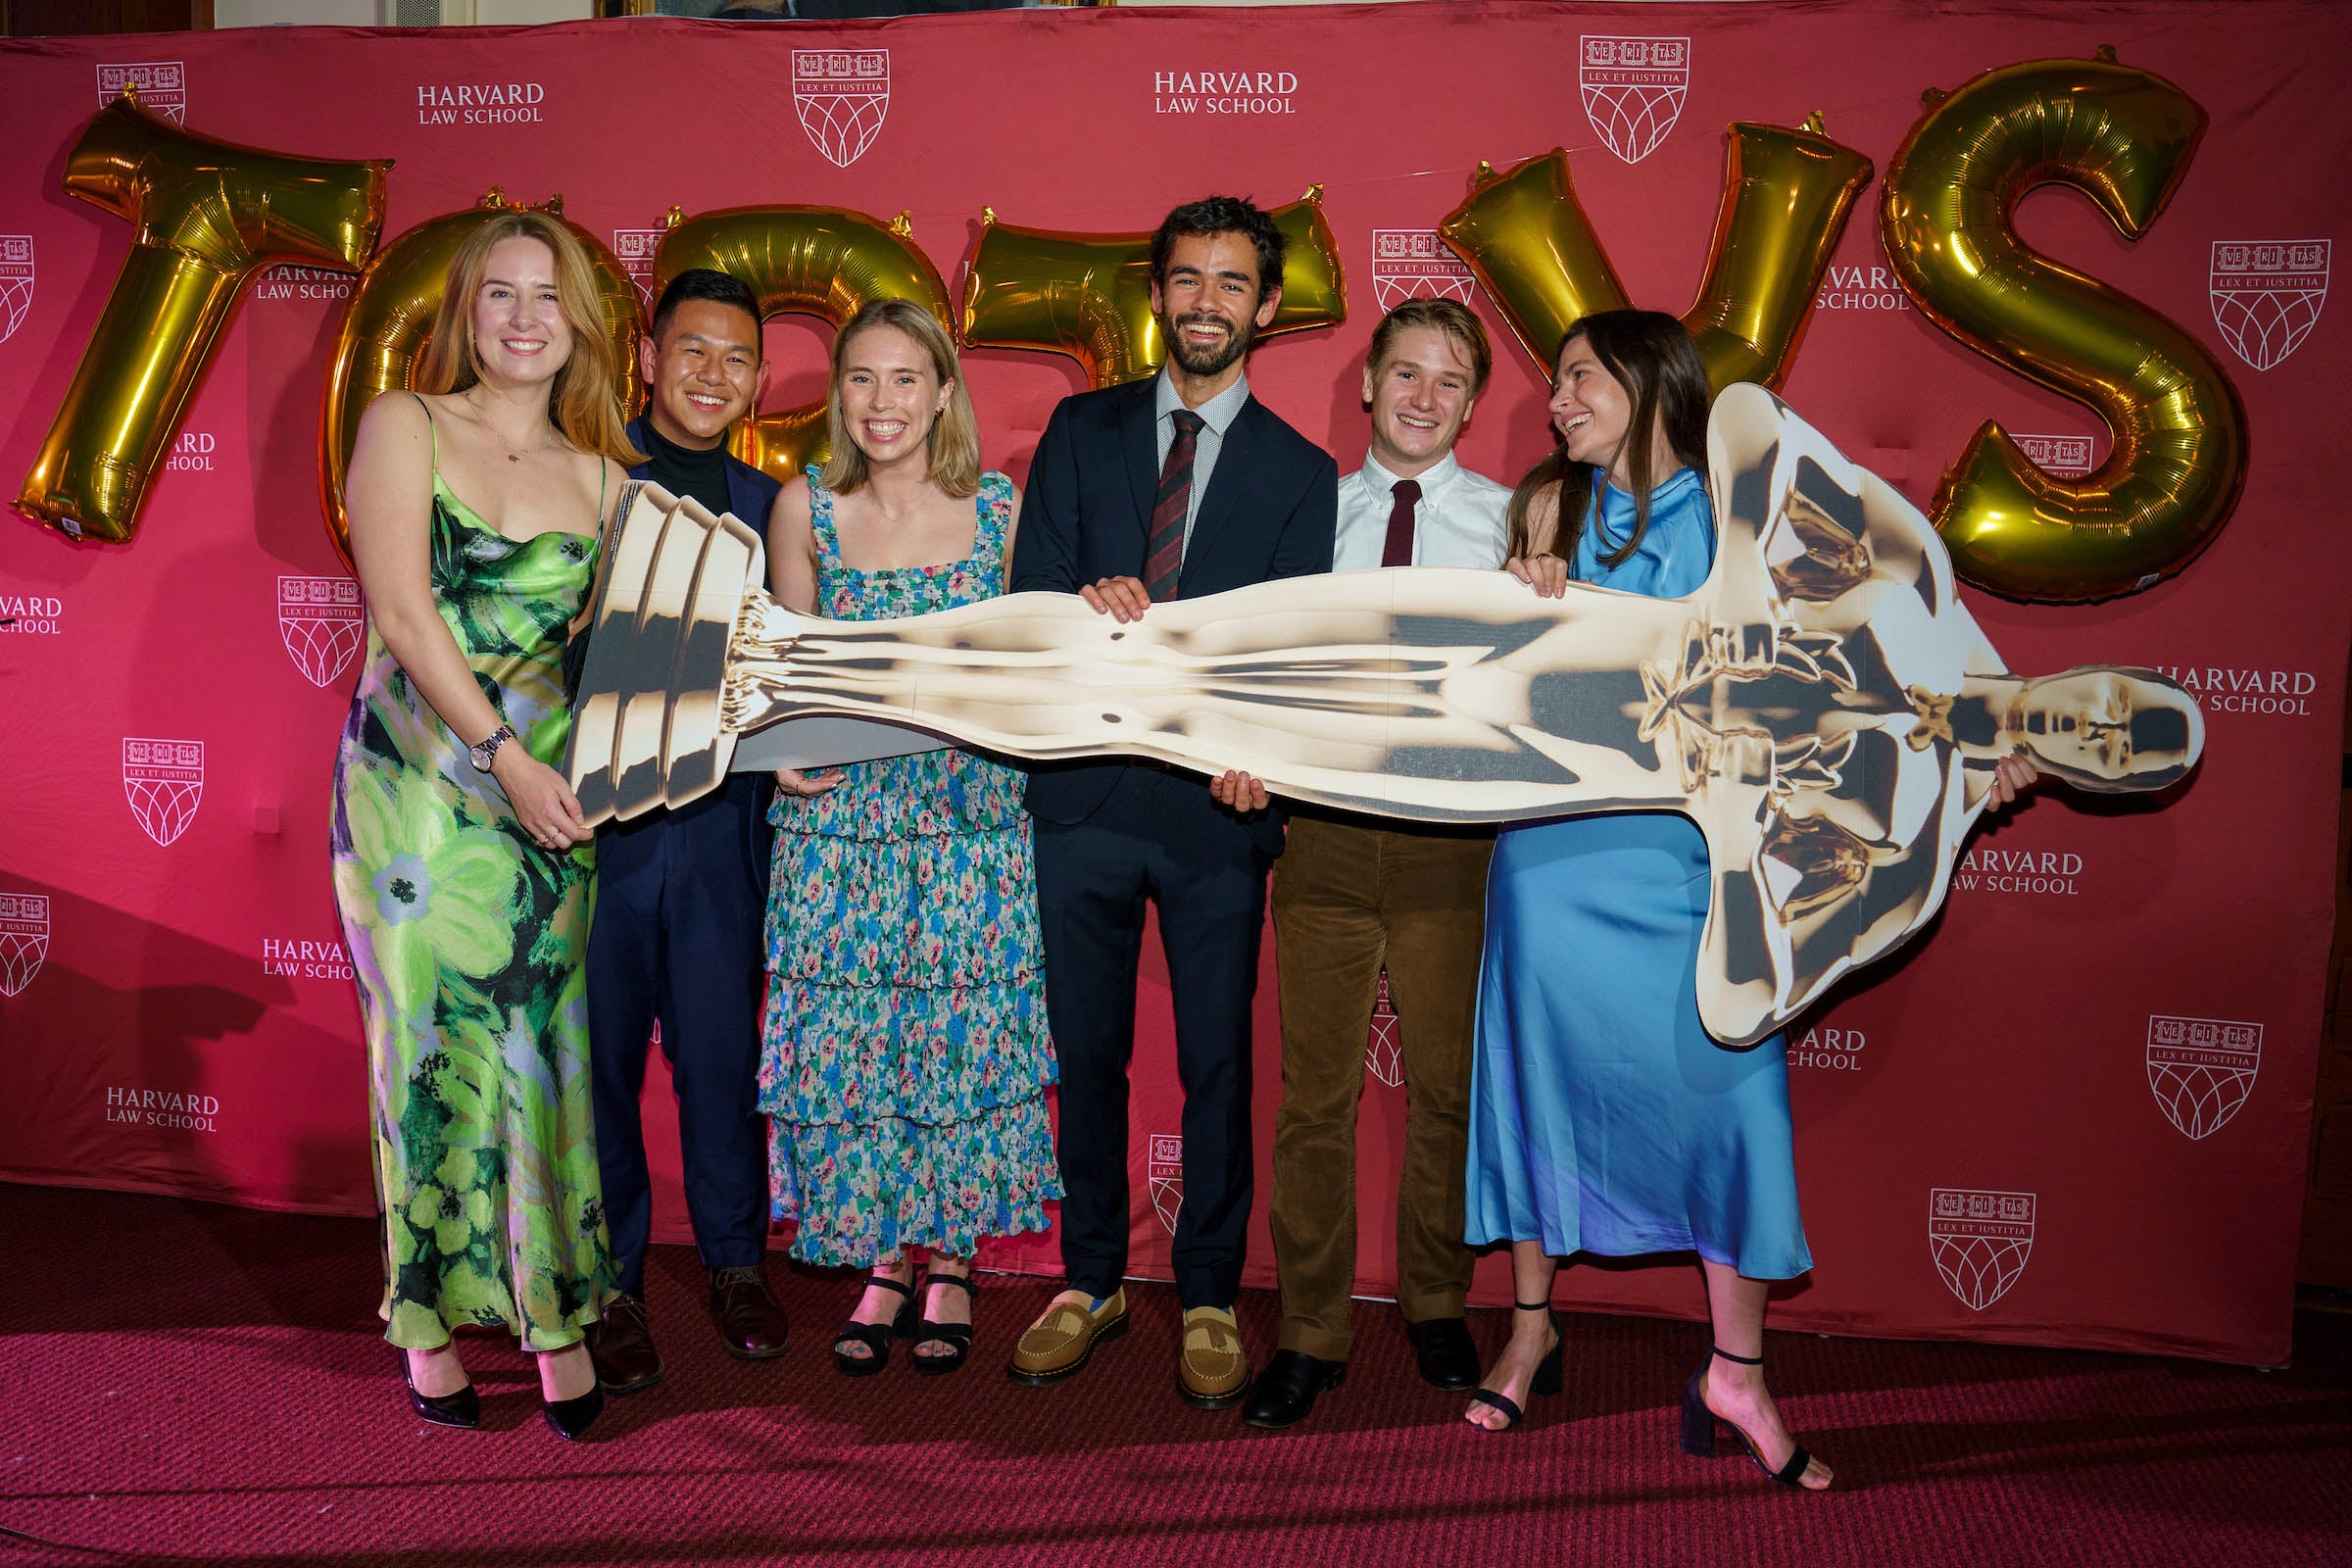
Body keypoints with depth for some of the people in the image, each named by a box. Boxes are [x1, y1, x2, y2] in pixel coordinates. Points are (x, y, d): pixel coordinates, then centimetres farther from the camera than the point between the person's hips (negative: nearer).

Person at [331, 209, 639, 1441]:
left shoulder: (598, 475, 11)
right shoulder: (404, 425, 3)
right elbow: (403, 614, -7)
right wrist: (504, 756, -14)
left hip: (550, 785, 2)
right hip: (415, 775, -2)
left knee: (549, 1043, 0)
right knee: (431, 1038, 1)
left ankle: (556, 1310, 11)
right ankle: (429, 1320, 14)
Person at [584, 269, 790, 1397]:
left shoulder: (767, 507, 10)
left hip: (721, 825, 2)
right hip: (595, 815, -2)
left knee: (723, 1053, 9)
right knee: (597, 1058, 7)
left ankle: (735, 1262, 28)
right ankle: (609, 1284, 23)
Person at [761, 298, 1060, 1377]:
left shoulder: (1003, 509, 1)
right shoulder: (805, 508, 3)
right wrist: (785, 748, -7)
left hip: (970, 821, 0)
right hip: (840, 817, 1)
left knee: (961, 1035, 4)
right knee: (844, 1044, 2)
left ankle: (950, 1262, 25)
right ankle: (882, 1263, 22)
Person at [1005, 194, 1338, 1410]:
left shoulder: (1300, 472, 5)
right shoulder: (1081, 432, 9)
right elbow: (1029, 604, 3)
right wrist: (1089, 609, -21)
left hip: (1218, 807, -1)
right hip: (1084, 794, 2)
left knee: (1219, 1065, 6)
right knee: (1086, 1055, 12)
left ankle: (1210, 1299, 24)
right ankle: (1091, 1282, 30)